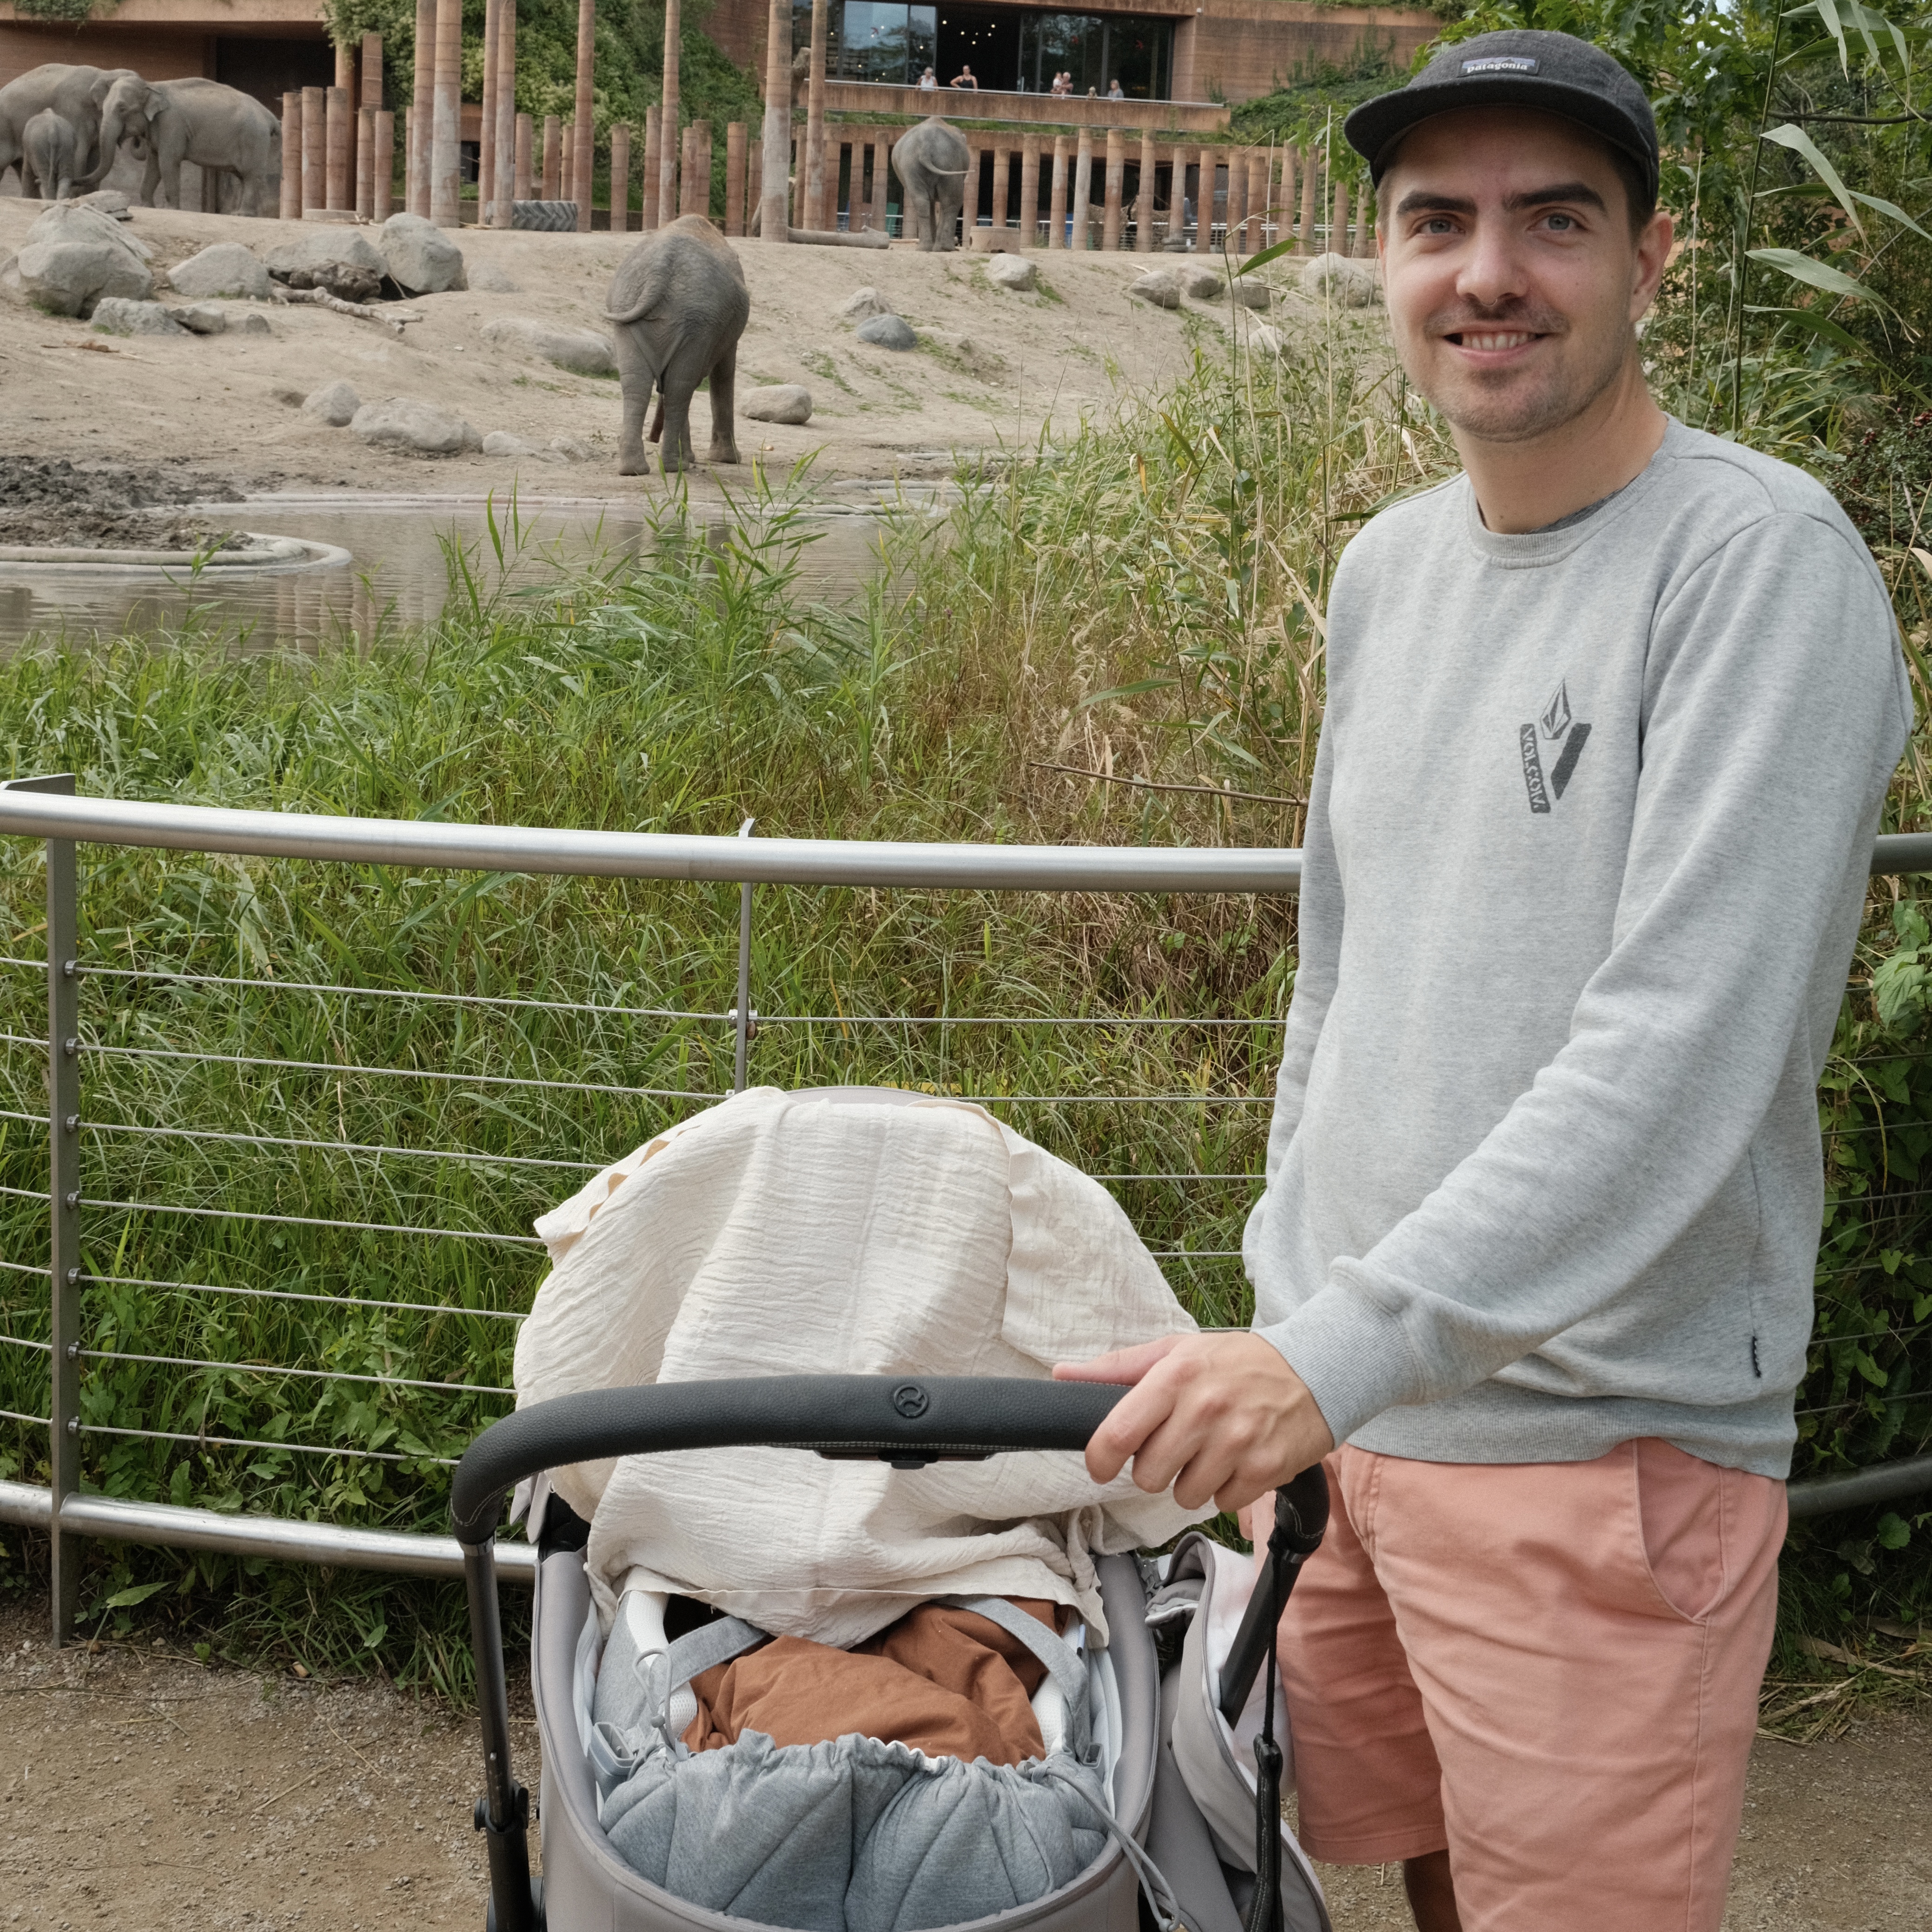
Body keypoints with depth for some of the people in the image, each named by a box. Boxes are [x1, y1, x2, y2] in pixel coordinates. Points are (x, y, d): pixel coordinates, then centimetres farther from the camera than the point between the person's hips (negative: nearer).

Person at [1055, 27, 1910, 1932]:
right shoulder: (1387, 567, 9)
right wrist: (1282, 1320, 15)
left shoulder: (1758, 560, -15)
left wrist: (1350, 1348, -29)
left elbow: (1676, 1056, -24)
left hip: (1599, 1437, -6)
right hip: (1337, 1385, 7)